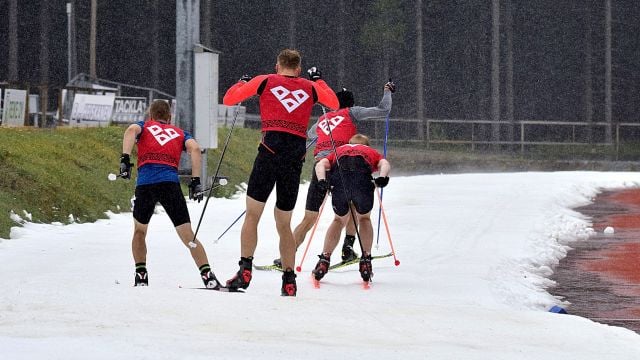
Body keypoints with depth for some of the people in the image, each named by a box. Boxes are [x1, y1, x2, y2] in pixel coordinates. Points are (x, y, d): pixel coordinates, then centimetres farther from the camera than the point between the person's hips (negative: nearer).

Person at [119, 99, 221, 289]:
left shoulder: (144, 126, 24)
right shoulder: (179, 133, 26)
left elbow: (131, 130, -1)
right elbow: (194, 148, 5)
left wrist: (125, 159, -10)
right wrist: (195, 181, 2)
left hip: (144, 182, 0)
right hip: (170, 183, 0)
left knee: (139, 231, 24)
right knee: (188, 236, 1)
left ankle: (141, 276, 15)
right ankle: (208, 276, -14)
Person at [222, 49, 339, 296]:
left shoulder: (265, 82, 8)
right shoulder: (310, 88, 15)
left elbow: (228, 99, 14)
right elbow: (334, 103, 34)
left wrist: (242, 83, 33)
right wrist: (318, 80, 44)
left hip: (270, 152, -3)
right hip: (296, 157, 3)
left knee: (252, 214, 3)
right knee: (283, 224, 13)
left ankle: (245, 270, -11)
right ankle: (289, 280, 7)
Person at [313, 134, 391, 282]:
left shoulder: (339, 150, 40)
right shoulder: (372, 152, 38)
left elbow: (321, 164, 18)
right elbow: (384, 164, 13)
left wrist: (322, 181, 4)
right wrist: (382, 178, -3)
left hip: (339, 178, 1)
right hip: (362, 177, -1)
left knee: (340, 220, 26)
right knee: (364, 218, 26)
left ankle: (324, 260, 17)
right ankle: (366, 260, 17)